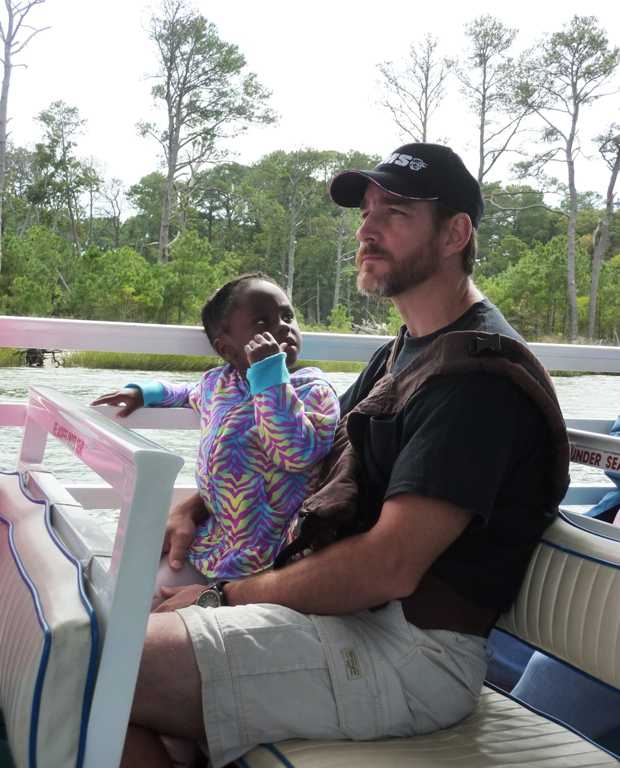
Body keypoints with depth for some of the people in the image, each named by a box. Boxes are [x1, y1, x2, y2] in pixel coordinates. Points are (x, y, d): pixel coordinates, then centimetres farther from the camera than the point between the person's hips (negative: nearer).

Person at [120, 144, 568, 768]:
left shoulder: (480, 371, -16)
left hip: (412, 651, -10)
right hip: (340, 605, 10)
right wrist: (197, 507, 9)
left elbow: (389, 566, -23)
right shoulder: (400, 354, 18)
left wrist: (228, 595, -12)